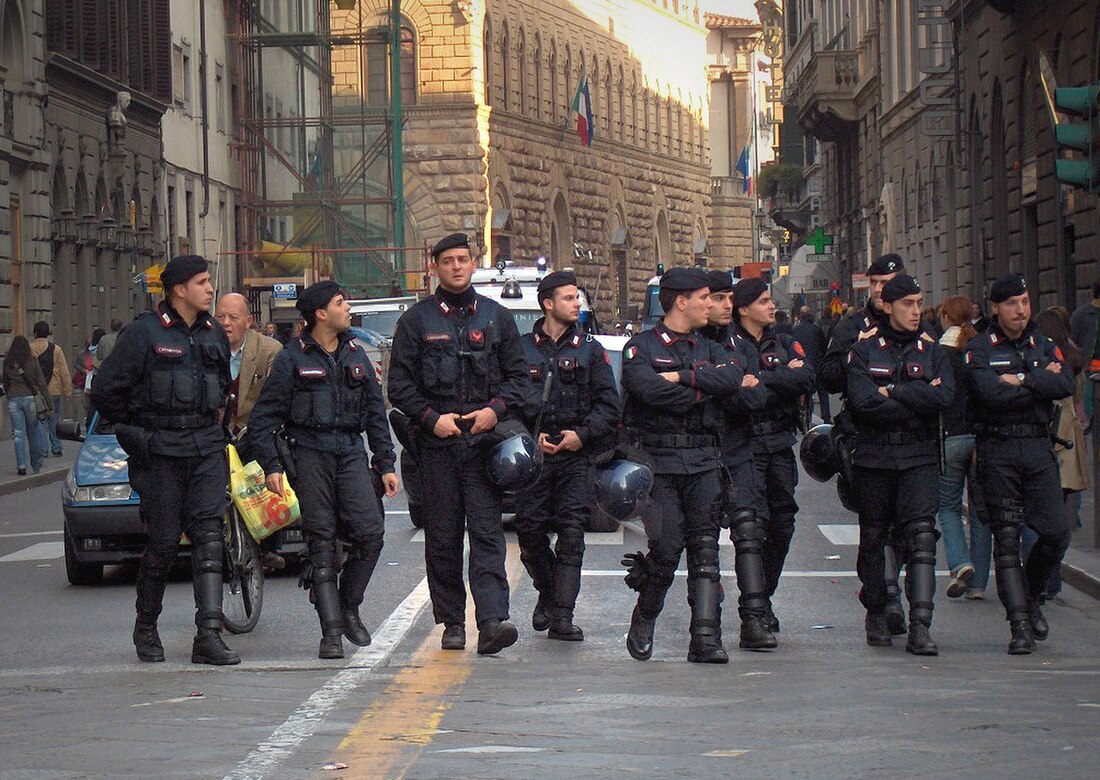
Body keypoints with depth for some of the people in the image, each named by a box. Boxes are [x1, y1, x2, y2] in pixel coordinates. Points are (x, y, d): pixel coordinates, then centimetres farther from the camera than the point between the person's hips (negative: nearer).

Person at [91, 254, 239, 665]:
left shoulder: (214, 334, 12)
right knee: (164, 542, 0)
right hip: (160, 453, -4)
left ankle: (209, 635, -10)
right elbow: (105, 389, -3)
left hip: (207, 450, 4)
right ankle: (145, 627, 21)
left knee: (209, 538, -7)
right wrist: (135, 431, 1)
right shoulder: (144, 333, -6)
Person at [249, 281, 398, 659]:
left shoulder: (355, 355, 15)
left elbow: (376, 412, 20)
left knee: (370, 531, -11)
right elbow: (264, 415, 1)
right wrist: (271, 465, -8)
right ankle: (331, 631, -3)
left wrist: (386, 464, 14)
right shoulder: (293, 358, 1)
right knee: (322, 541, -4)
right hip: (310, 454, -4)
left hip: (351, 452, 4)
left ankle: (348, 608, 10)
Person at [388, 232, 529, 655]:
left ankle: (492, 621, -20)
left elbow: (518, 375, 13)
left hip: (484, 439, 0)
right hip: (436, 442, 0)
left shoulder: (496, 316, 13)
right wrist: (431, 417, -8)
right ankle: (452, 623, 11)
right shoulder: (416, 319, 8)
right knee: (442, 537, 3)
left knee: (487, 532, -10)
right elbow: (400, 383, 6)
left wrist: (496, 409, -5)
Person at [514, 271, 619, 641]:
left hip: (576, 455, 0)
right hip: (532, 454, 0)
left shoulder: (589, 349, 10)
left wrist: (584, 435, -7)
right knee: (530, 532, -1)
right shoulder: (522, 349, 8)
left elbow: (608, 403, 7)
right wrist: (532, 437, -6)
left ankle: (562, 616, -8)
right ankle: (547, 594, 25)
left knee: (571, 534, -9)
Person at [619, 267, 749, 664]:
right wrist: (700, 392, -6)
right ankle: (643, 623, 14)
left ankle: (706, 638, -7)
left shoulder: (707, 348, 19)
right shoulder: (641, 347, 3)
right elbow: (650, 389, -17)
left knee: (705, 549, -5)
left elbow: (732, 378, -3)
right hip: (659, 463, -4)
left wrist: (683, 377, -11)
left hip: (703, 462, 4)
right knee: (667, 547, -10)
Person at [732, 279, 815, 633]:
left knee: (782, 523, 6)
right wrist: (784, 379, -11)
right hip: (746, 443, -6)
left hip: (780, 443, 6)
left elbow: (807, 379, -3)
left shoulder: (785, 344, 14)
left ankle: (765, 598, 18)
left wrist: (761, 380, -12)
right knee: (755, 522, -12)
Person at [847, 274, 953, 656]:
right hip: (873, 457, 0)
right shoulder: (863, 352, 4)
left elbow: (944, 396, -9)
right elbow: (864, 402, -13)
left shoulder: (933, 353, 10)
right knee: (873, 538, 9)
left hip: (919, 457, 0)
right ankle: (876, 614, 27)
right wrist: (917, 399, -10)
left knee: (921, 536, -13)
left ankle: (920, 626, -18)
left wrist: (893, 390, -10)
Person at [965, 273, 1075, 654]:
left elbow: (1067, 384, -5)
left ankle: (1029, 597, 22)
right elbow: (989, 393, -18)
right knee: (1006, 538, -4)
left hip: (1039, 448, 4)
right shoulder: (979, 348, 0)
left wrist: (1021, 380, -12)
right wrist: (1041, 382, -8)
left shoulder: (1044, 345, 13)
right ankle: (1020, 624, -2)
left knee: (1057, 531, -3)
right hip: (997, 449, -3)